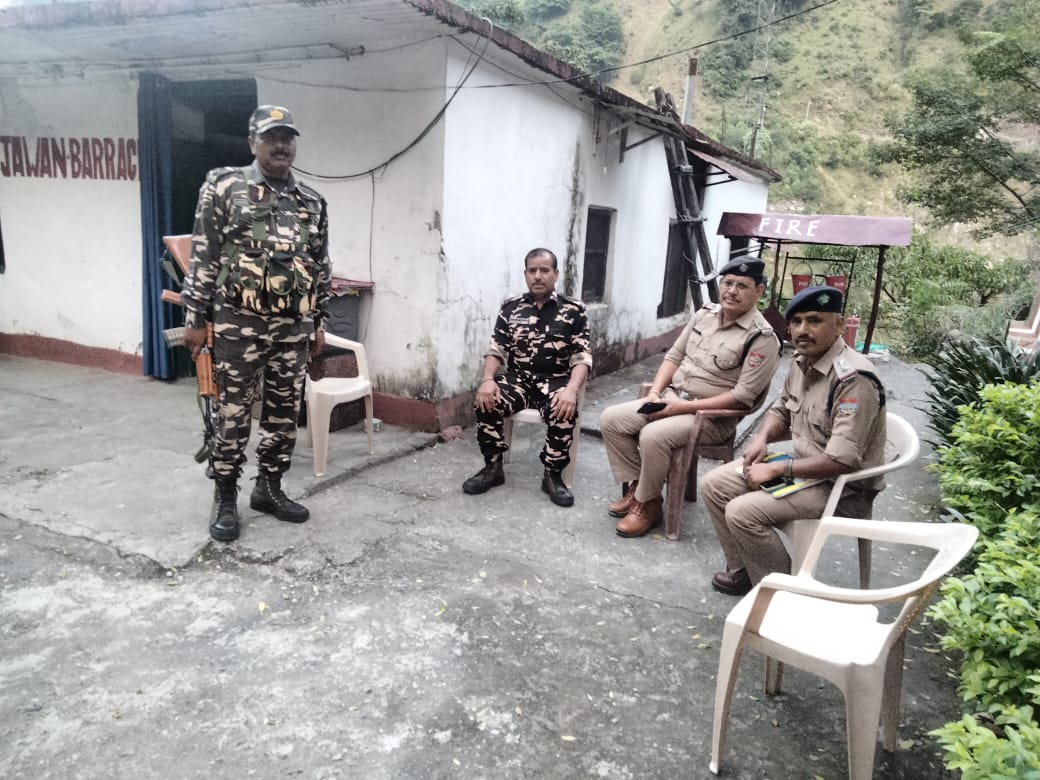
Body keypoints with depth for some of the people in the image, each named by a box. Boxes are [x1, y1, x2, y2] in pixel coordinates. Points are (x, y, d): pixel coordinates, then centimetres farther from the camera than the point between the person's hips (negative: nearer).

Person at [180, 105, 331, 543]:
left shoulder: (312, 203, 11)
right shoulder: (223, 188, -1)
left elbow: (320, 268, 15)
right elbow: (202, 258, -3)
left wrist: (318, 323, 13)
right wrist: (196, 319, -6)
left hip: (293, 327, 4)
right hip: (239, 323, -4)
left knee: (285, 413, 10)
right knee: (234, 414, 2)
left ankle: (269, 488, 26)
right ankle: (225, 499, 16)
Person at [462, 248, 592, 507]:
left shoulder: (574, 310, 0)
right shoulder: (510, 307, 7)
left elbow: (582, 357, -6)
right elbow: (496, 349, 5)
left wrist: (571, 390, -26)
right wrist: (487, 379, -17)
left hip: (555, 380, -2)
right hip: (517, 377, 2)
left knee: (564, 412, -35)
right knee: (486, 402, -28)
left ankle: (553, 475, -12)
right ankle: (493, 467, -6)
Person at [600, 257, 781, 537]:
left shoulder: (762, 338, -15)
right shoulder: (705, 314, 6)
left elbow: (742, 396, -19)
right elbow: (674, 356, 13)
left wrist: (684, 407, -21)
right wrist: (655, 393, -5)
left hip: (712, 416, -7)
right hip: (671, 399, 7)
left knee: (653, 435, -32)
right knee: (611, 418, -8)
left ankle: (648, 504, -8)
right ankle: (636, 486, 6)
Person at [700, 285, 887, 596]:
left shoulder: (853, 379, -27)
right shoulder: (802, 362, 1)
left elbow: (842, 460, -30)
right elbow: (781, 410, 18)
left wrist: (777, 469, -22)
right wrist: (761, 437, -4)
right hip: (803, 466, 9)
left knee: (742, 512, -23)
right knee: (713, 486, 3)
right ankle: (743, 570, 16)